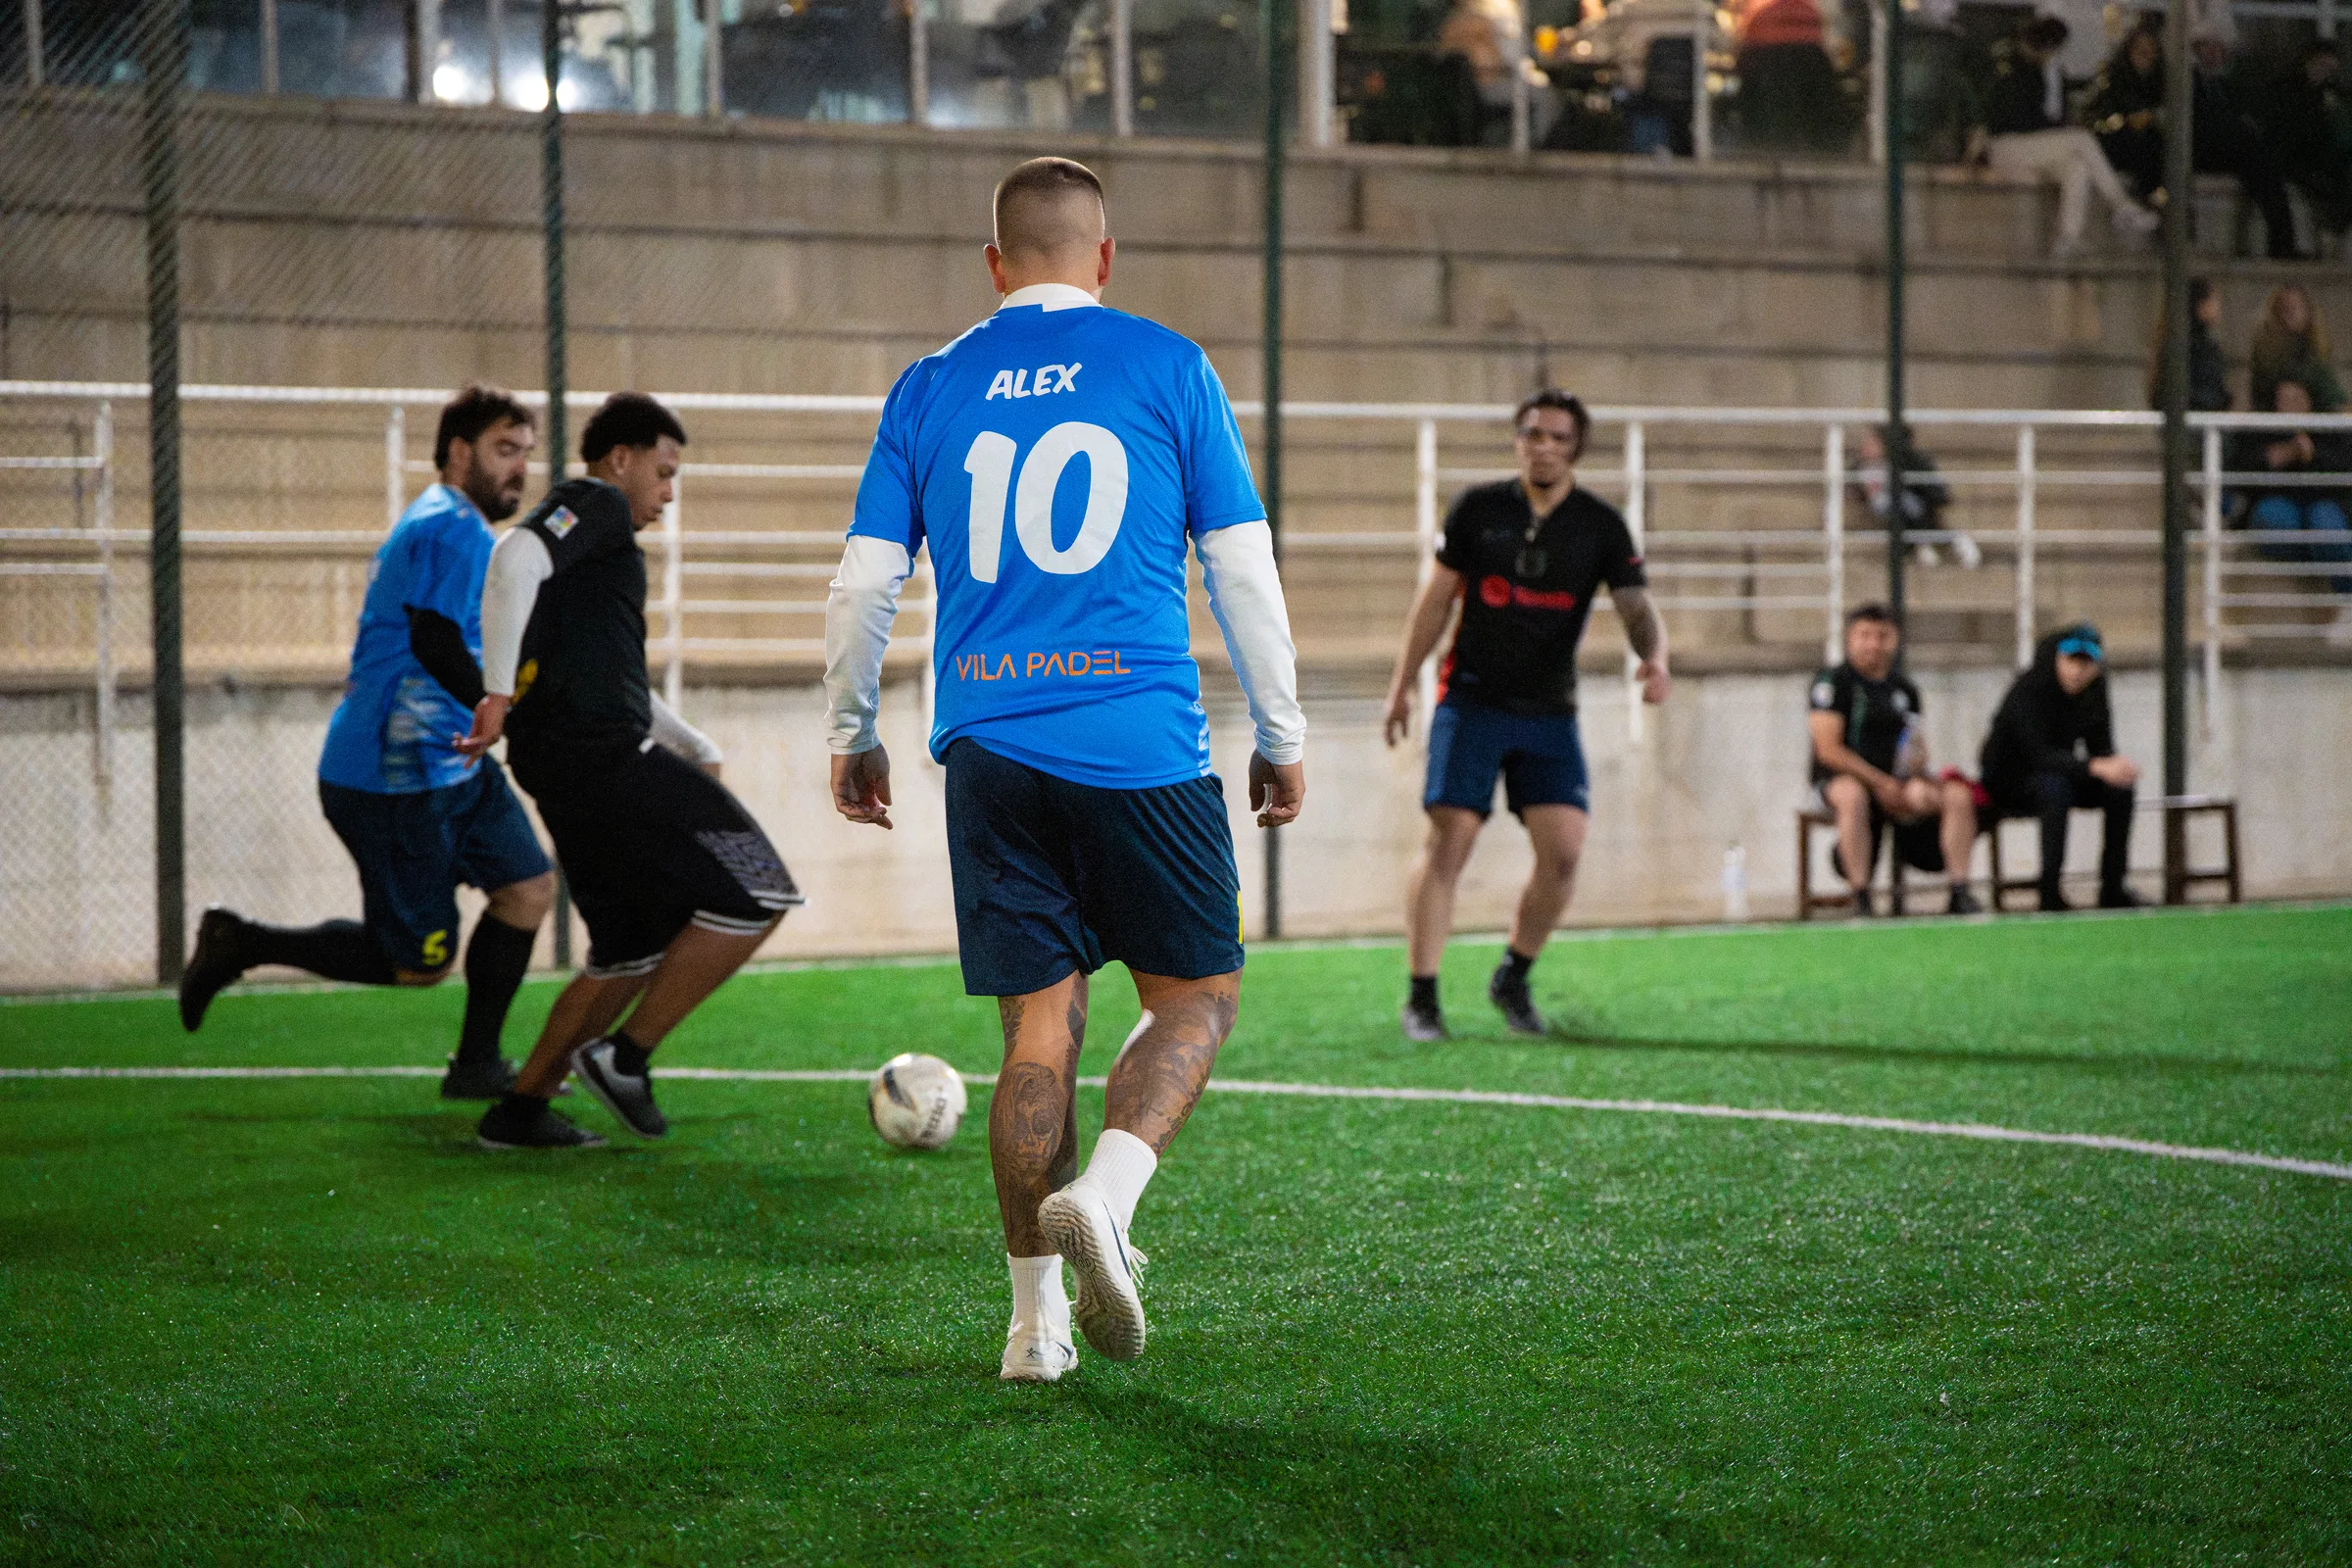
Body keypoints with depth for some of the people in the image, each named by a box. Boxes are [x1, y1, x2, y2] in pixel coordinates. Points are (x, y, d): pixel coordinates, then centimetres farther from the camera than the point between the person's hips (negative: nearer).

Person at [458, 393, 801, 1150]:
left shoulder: (579, 530, 29)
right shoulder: (596, 505, -1)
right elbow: (516, 560, -22)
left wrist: (694, 747, 38)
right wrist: (498, 691, -27)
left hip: (563, 772, 10)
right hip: (603, 754, -10)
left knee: (634, 953, 17)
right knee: (754, 896, -7)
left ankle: (520, 1110, 15)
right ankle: (626, 1056, -6)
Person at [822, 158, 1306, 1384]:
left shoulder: (930, 388, 9)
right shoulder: (1168, 368, 3)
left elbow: (864, 582, 9)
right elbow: (1241, 565, 3)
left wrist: (851, 734, 22)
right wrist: (1280, 733, 12)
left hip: (990, 751, 3)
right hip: (1140, 743, -3)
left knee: (1040, 1028, 7)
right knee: (1197, 996, 10)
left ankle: (1036, 1317, 6)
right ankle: (1105, 1194, -16)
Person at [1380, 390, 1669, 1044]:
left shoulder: (1601, 525, 1)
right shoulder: (1478, 508, 1)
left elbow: (1636, 605, -6)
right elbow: (1436, 598, 9)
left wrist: (1655, 658, -28)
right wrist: (1402, 685, 10)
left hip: (1549, 713, 1)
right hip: (1471, 702, -1)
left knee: (1563, 849, -10)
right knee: (1448, 842, -10)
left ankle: (1513, 979, 13)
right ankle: (1421, 998, -3)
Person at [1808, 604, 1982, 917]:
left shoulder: (1904, 688, 16)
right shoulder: (1833, 682, -4)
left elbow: (1917, 746, 21)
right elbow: (1829, 750, -12)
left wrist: (1917, 756, -6)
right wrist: (1881, 783, -16)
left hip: (1893, 781, 6)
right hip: (1837, 779, -6)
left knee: (1958, 795, -16)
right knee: (1851, 795, -41)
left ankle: (1959, 894, -14)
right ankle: (1861, 901, -38)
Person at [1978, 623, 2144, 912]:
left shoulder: (2093, 693, -4)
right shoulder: (2029, 691, -25)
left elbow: (2101, 749, -4)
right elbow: (2038, 754, -35)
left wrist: (2117, 767, -30)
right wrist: (2096, 767, -47)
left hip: (2058, 772, 7)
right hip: (2009, 782, -7)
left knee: (2121, 786, -16)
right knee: (2055, 786, -37)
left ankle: (2113, 888, -12)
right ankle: (2049, 893, -34)